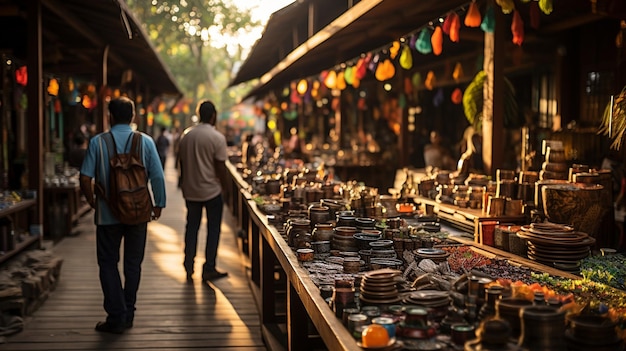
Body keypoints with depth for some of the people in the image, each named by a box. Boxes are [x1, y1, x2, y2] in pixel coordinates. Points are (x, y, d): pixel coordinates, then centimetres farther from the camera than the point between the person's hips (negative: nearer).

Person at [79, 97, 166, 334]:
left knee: (108, 263, 9)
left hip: (108, 214, -1)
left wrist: (92, 201, 8)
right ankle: (128, 314, 21)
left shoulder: (97, 142, -7)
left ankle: (116, 317, 5)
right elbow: (157, 177, -6)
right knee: (133, 264, 14)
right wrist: (158, 204, 7)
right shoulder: (145, 142, -4)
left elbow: (85, 178, -10)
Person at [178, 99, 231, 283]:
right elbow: (220, 166, -13)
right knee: (213, 229, 8)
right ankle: (209, 269, 10)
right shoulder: (217, 138, -14)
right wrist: (225, 186, 2)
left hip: (190, 190, 5)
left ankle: (189, 268, 16)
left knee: (191, 227, 14)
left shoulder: (186, 135, 2)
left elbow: (181, 161, 9)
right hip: (211, 190, -4)